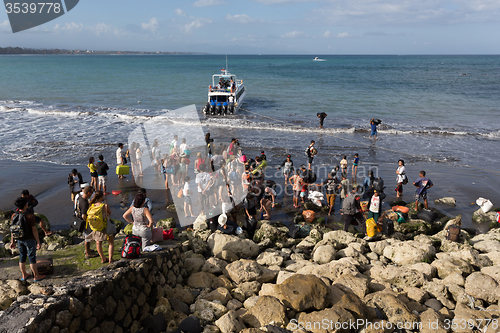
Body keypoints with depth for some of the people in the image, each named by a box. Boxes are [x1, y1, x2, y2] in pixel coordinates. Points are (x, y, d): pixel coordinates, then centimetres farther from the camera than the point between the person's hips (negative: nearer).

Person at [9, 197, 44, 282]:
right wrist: (38, 242, -13)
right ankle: (36, 276, 14)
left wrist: (13, 241, 12)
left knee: (22, 257, 17)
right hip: (30, 240, -6)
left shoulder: (14, 216, -5)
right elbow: (34, 230, -20)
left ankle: (24, 275, 28)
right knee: (32, 258, 4)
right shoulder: (30, 216, -23)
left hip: (19, 240, 6)